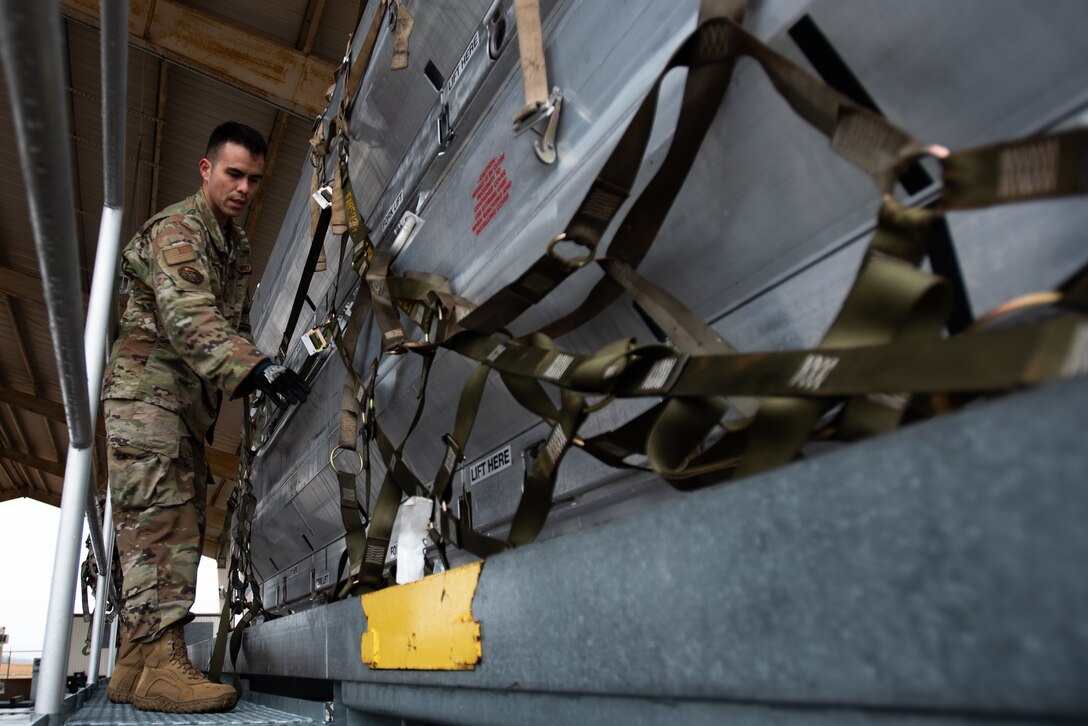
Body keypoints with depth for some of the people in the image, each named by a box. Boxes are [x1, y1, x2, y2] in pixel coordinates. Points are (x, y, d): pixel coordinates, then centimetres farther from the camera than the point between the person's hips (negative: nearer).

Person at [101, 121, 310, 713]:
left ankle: (137, 660, 9)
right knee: (161, 514, -19)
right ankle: (156, 656, -22)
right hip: (146, 384, -9)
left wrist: (232, 390, 18)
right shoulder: (176, 228, -10)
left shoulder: (236, 243, 20)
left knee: (183, 522, 4)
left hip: (189, 398, 9)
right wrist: (253, 367, -43)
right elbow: (187, 313, -28)